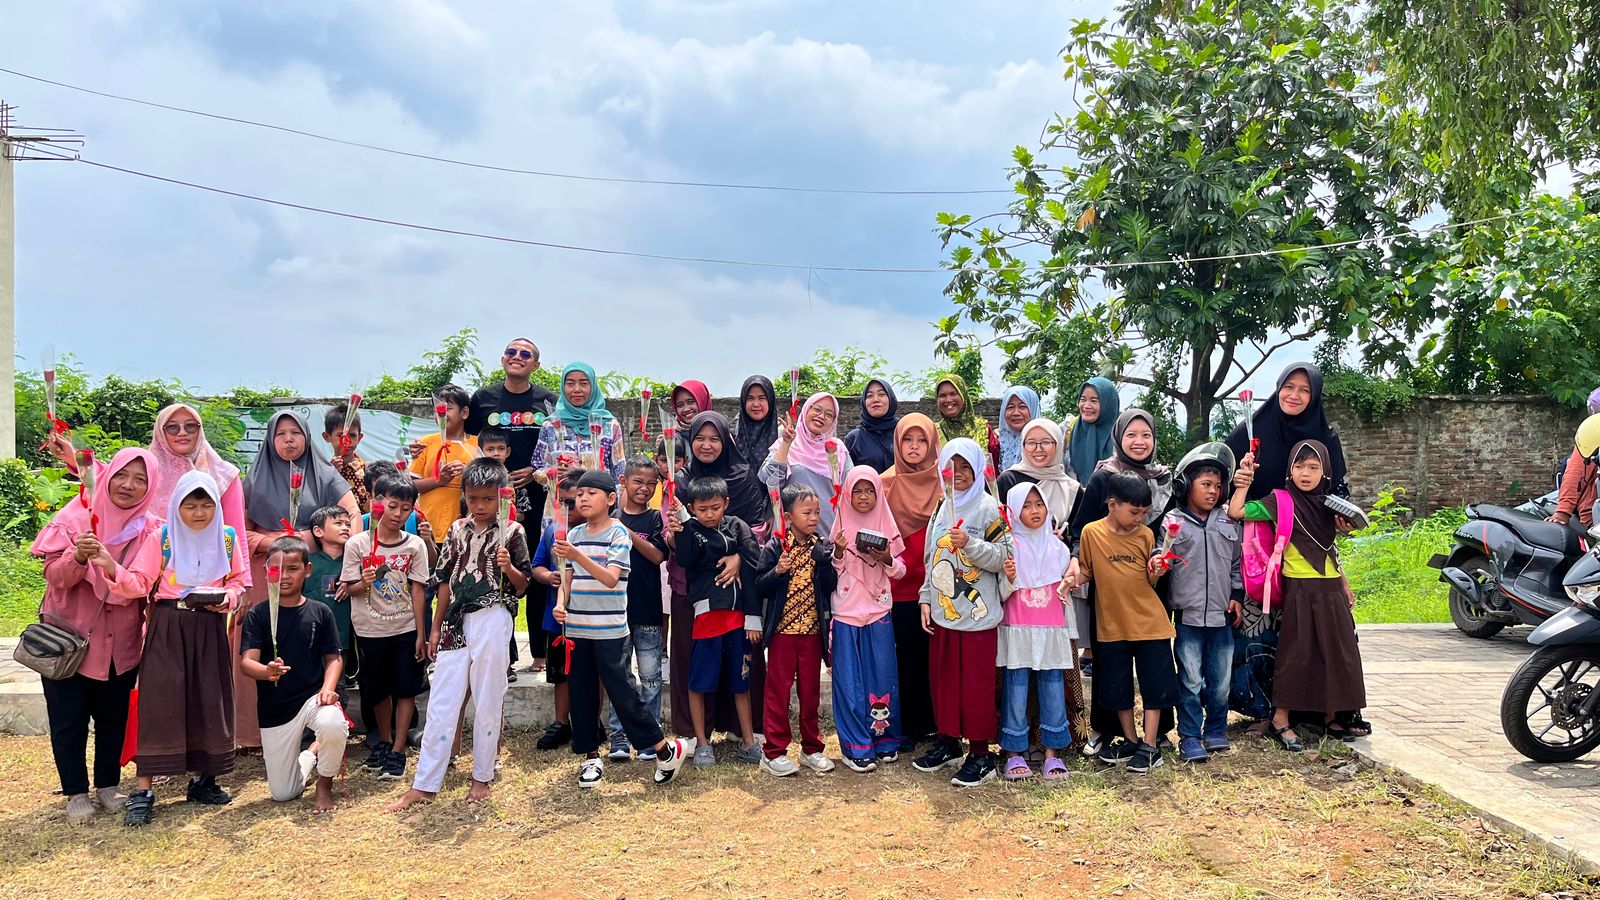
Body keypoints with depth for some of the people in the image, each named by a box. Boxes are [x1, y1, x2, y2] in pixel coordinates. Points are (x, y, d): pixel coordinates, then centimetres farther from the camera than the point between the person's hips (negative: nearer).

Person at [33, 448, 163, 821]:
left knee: (113, 717, 12)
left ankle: (107, 785, 28)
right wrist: (78, 557, -33)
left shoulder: (151, 530, -7)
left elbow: (139, 585, -20)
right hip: (68, 635, -1)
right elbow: (54, 575, -13)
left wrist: (111, 567, -40)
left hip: (119, 641, 1)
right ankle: (76, 792, 20)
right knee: (68, 718, 5)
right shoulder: (78, 514, -8)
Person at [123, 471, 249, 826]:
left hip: (210, 627, 2)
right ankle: (144, 789, -1)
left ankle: (202, 779, 20)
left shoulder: (227, 538, 6)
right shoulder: (162, 536, -1)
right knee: (159, 700, -6)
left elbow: (238, 581, 11)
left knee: (209, 700, 5)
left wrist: (227, 599, -9)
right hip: (168, 625, -2)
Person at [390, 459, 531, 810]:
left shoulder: (512, 532, -1)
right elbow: (445, 581, 13)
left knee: (487, 702, 4)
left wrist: (508, 567, -19)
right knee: (440, 704, 5)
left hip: (492, 620, -3)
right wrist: (436, 628, 12)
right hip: (456, 623, 4)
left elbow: (522, 585, 1)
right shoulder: (458, 529, 9)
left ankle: (482, 777, 19)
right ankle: (424, 784, 11)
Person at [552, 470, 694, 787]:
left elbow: (611, 578, -21)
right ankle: (591, 756, 22)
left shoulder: (618, 534, -9)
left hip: (609, 628, -6)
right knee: (581, 692, 9)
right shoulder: (574, 534, 8)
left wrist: (578, 556, -32)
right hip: (577, 627, 6)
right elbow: (569, 578, 16)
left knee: (620, 690, -5)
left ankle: (666, 750, 7)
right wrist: (561, 603, -3)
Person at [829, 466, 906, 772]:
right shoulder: (842, 525, 2)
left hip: (879, 610, 1)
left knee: (882, 674, 5)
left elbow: (900, 571, 7)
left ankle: (884, 739, 19)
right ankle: (856, 747, 7)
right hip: (847, 612, -1)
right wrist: (838, 552, -16)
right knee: (850, 679, -1)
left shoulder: (886, 525, 5)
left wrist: (887, 559, -12)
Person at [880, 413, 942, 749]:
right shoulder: (887, 483, 1)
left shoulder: (944, 483, 3)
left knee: (932, 656, 8)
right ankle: (907, 725, 18)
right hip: (900, 585, -1)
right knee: (906, 656, 5)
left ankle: (930, 722, 21)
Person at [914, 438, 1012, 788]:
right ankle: (947, 741, 26)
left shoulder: (988, 507, -6)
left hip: (977, 614, -6)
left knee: (976, 684, -2)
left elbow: (1001, 558, -10)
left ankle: (980, 754, 8)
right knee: (942, 677, 12)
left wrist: (969, 544, -24)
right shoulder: (942, 508, 13)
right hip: (942, 613, 6)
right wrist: (927, 599, 12)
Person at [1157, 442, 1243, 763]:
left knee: (1220, 680, 10)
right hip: (1187, 615, -4)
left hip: (1222, 616, 4)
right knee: (1190, 681, -1)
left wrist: (1237, 596, 13)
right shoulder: (1173, 522, -3)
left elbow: (1237, 563, 18)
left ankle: (1216, 732, 26)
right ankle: (1190, 739, 9)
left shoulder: (1229, 523, 9)